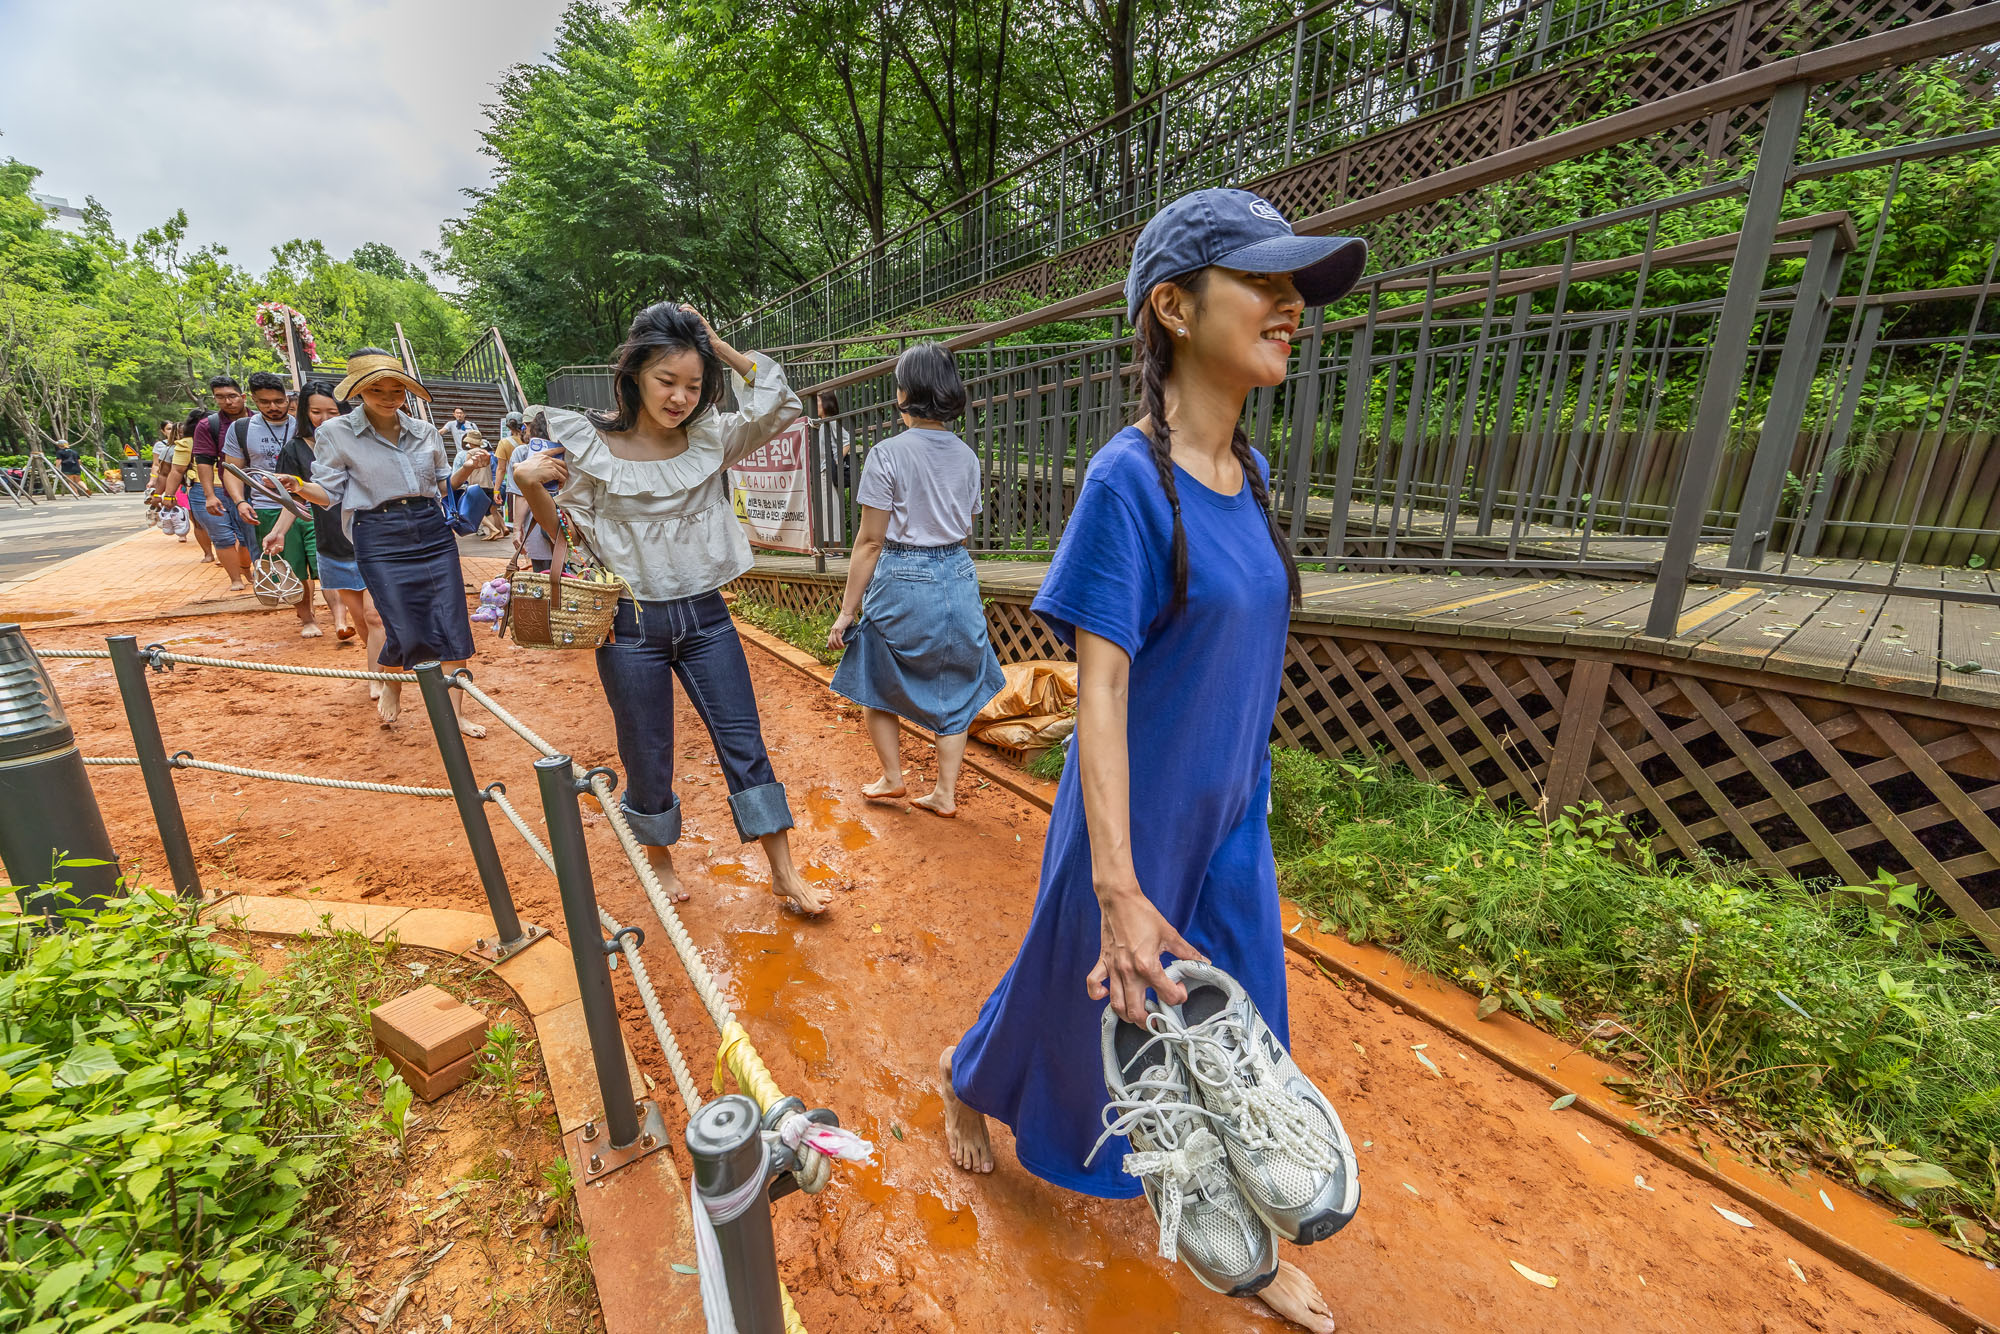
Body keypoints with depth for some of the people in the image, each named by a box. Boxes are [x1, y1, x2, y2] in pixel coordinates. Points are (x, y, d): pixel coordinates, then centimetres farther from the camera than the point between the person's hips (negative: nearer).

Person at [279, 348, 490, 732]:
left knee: (452, 625, -2)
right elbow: (330, 493, 3)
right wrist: (299, 487, -17)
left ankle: (453, 713, 9)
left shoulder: (425, 432, 10)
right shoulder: (336, 433, 2)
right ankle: (391, 686, 30)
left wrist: (466, 469, -1)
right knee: (407, 631, -6)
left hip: (433, 531, 3)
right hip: (380, 540, -3)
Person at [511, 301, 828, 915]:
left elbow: (781, 403, -3)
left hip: (705, 616, 3)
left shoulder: (709, 436, 1)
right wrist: (529, 488, -17)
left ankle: (784, 873, 16)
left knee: (744, 743, 5)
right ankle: (659, 860, 38)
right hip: (631, 626, -2)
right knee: (648, 756, 11)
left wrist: (718, 345, -7)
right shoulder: (590, 444, -6)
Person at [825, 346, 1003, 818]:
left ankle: (891, 776, 28)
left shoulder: (887, 454, -12)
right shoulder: (967, 456, 4)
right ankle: (945, 793, 20)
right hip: (958, 577, 5)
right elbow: (962, 530, 11)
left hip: (900, 582, -5)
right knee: (953, 687, 14)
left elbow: (870, 541, -12)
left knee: (878, 681, 18)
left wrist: (847, 610, -7)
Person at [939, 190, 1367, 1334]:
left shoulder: (1250, 471, 1)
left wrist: (1246, 800, 17)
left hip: (1231, 821, 7)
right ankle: (968, 1087, 53)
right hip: (1137, 820, -6)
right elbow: (1100, 689, -24)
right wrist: (1118, 890, -24)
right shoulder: (1128, 480, -21)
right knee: (1081, 990, 19)